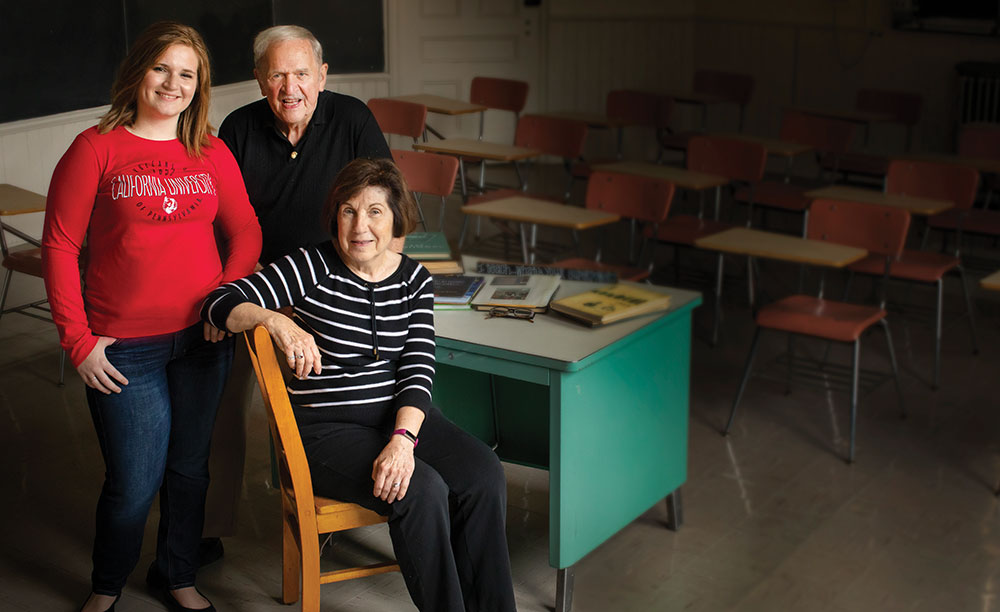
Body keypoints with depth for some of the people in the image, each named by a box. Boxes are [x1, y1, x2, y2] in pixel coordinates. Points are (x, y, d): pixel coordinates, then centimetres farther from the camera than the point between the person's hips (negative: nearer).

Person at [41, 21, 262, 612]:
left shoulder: (213, 153, 6)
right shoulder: (95, 149, -5)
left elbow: (245, 232, 11)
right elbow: (60, 246, -4)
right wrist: (78, 340, -7)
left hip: (202, 339, 3)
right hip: (125, 347, -3)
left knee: (189, 469, 14)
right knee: (134, 483, 2)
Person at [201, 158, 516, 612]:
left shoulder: (415, 280, 5)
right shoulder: (313, 268, -7)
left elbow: (418, 370, -3)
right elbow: (220, 303, -12)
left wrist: (403, 438, -20)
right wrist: (277, 321, -32)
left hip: (402, 415, 4)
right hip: (326, 426, -4)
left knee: (484, 477, -21)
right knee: (422, 490, -29)